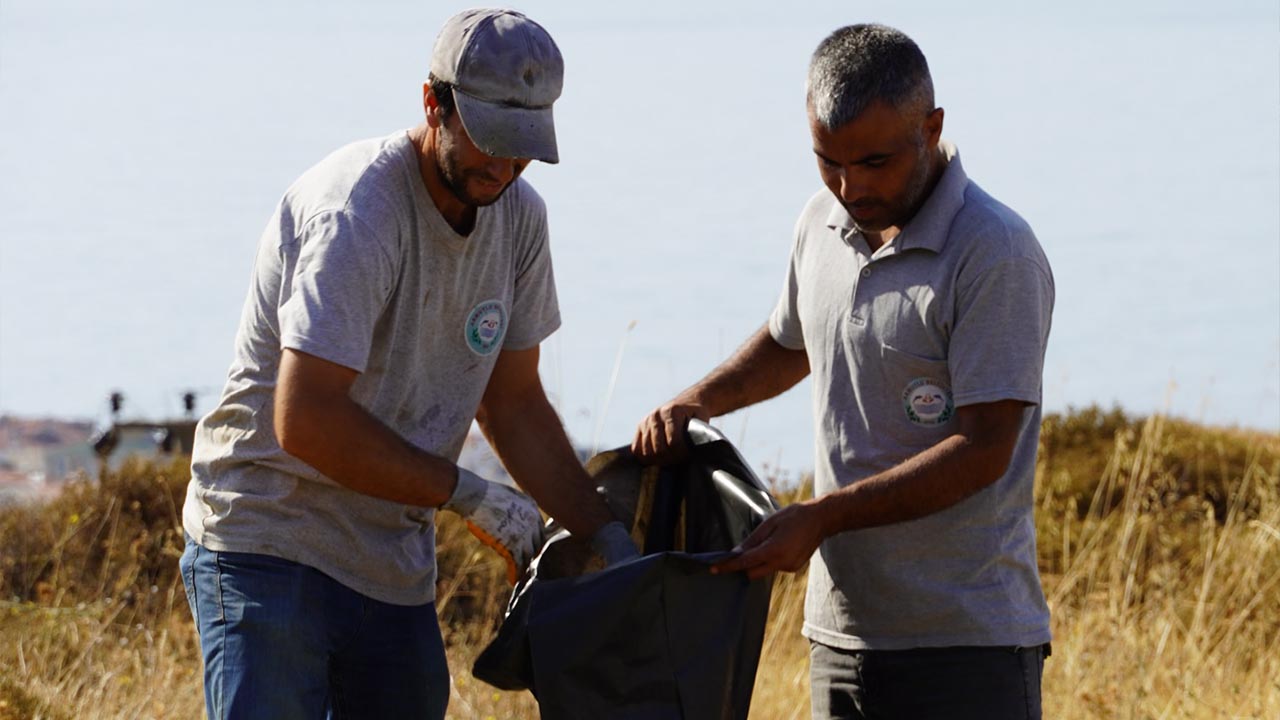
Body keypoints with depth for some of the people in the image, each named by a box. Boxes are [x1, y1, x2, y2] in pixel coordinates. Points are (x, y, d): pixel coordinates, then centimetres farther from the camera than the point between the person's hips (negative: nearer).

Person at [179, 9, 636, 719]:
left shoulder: (517, 214, 6)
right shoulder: (353, 213, -20)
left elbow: (513, 404, 15)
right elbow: (306, 422, -25)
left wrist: (609, 540, 6)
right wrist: (470, 495, -17)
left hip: (395, 573, 8)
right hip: (270, 546, -7)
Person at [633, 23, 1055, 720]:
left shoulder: (996, 255, -14)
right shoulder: (823, 224, 11)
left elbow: (983, 448, -18)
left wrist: (821, 516, -21)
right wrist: (696, 402, 12)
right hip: (843, 629, 7)